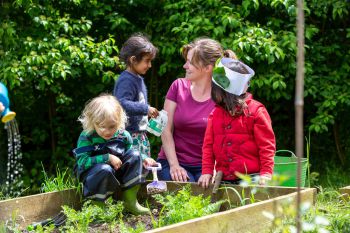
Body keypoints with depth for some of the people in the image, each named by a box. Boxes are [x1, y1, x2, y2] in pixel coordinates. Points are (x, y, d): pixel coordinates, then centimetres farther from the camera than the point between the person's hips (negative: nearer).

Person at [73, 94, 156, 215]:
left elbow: (130, 156, 12)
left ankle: (130, 201, -10)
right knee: (105, 169, -38)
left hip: (117, 175, 5)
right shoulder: (86, 137, -14)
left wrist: (143, 160, -10)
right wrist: (107, 158, -25)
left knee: (135, 155, -15)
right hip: (93, 175, -5)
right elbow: (82, 162, -22)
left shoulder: (123, 135, -1)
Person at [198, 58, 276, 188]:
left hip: (250, 178, -5)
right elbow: (208, 144, 11)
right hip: (224, 179, 5)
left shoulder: (256, 111, -3)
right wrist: (207, 171, 2)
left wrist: (266, 173, -13)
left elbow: (266, 144, -6)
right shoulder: (216, 113, 12)